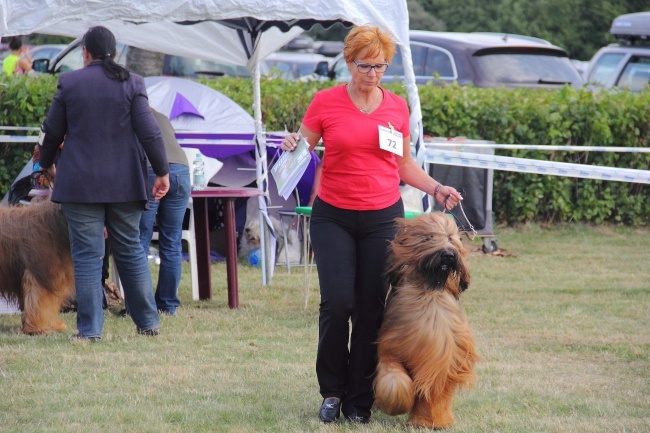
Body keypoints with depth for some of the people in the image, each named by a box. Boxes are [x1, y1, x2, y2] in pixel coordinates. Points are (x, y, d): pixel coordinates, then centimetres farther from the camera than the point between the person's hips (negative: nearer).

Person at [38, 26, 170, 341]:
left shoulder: (69, 83, -2)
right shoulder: (132, 84, -1)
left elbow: (51, 131, 5)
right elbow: (149, 131, -7)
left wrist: (47, 164, 22)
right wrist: (162, 172, -1)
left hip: (81, 184, -2)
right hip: (125, 183, 2)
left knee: (87, 255, 0)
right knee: (130, 250, 12)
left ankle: (90, 329, -3)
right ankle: (148, 323, 13)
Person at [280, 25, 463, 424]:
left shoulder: (397, 107, 6)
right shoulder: (325, 103, -2)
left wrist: (436, 189, 4)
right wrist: (292, 147, -15)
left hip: (383, 217, 2)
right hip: (333, 217, -2)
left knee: (372, 309, 0)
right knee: (337, 303, -11)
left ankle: (359, 399, 10)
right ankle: (333, 391, 7)